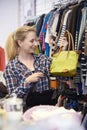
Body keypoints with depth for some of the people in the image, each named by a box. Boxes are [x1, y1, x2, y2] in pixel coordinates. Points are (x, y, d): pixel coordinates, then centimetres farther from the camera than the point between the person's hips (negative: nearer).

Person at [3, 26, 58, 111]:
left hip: (50, 103, 2)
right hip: (29, 107, -2)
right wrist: (27, 81, -16)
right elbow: (13, 96, -3)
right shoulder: (10, 67, 1)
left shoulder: (42, 58, 11)